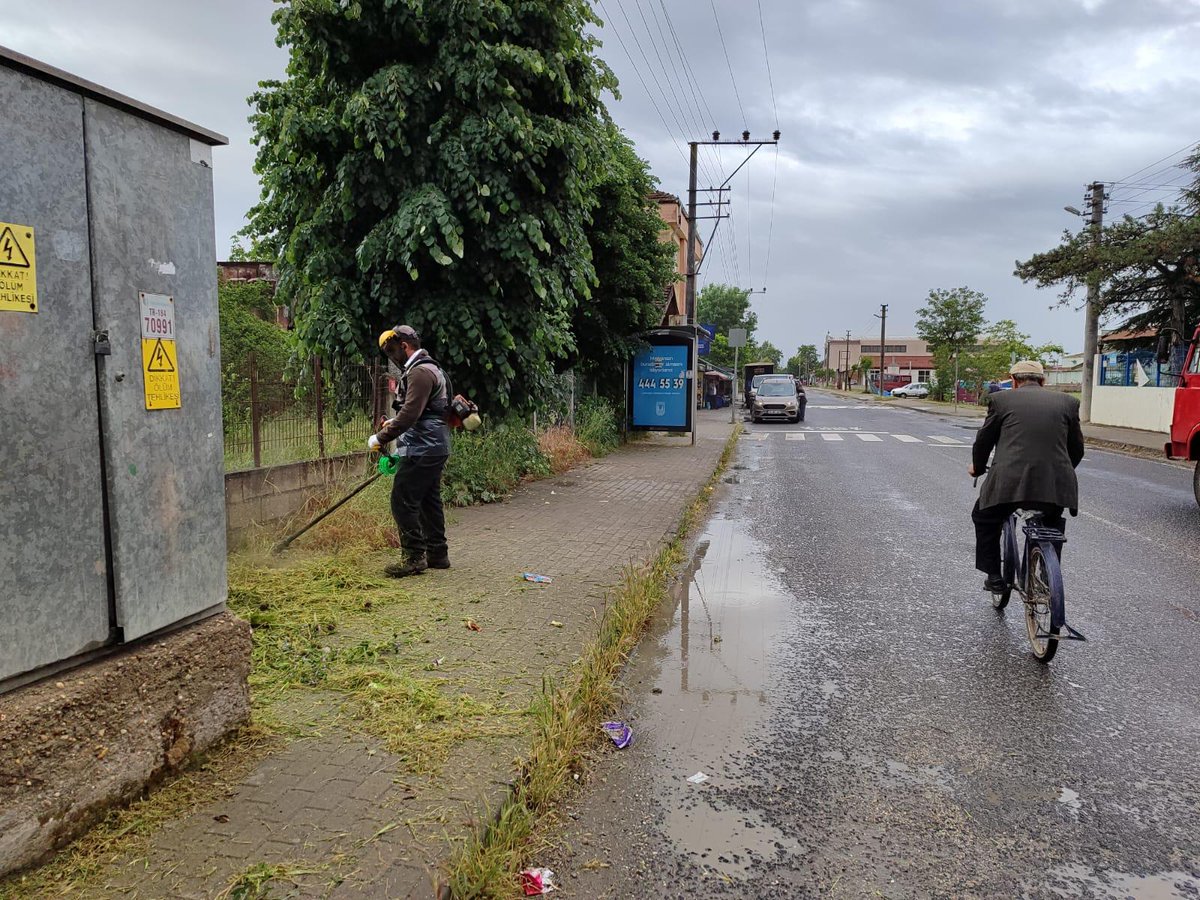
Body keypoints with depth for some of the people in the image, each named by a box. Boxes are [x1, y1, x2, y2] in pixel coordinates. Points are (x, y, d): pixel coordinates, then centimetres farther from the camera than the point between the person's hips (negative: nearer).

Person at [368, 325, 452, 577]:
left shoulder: (420, 372, -15)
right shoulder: (428, 369, 19)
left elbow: (410, 413, -23)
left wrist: (381, 438, -15)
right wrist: (394, 423, 15)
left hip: (422, 450, -11)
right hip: (434, 449, 11)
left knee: (402, 502, -7)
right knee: (429, 501, 14)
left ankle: (414, 558, -4)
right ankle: (437, 554, 20)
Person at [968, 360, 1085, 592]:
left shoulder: (1001, 399, 8)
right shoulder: (1067, 402, 15)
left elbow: (984, 440, 13)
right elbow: (1077, 449, 20)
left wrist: (977, 467, 32)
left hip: (1010, 480, -2)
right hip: (1056, 483, 3)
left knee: (984, 519, 25)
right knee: (1053, 525, 33)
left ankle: (994, 575, 21)